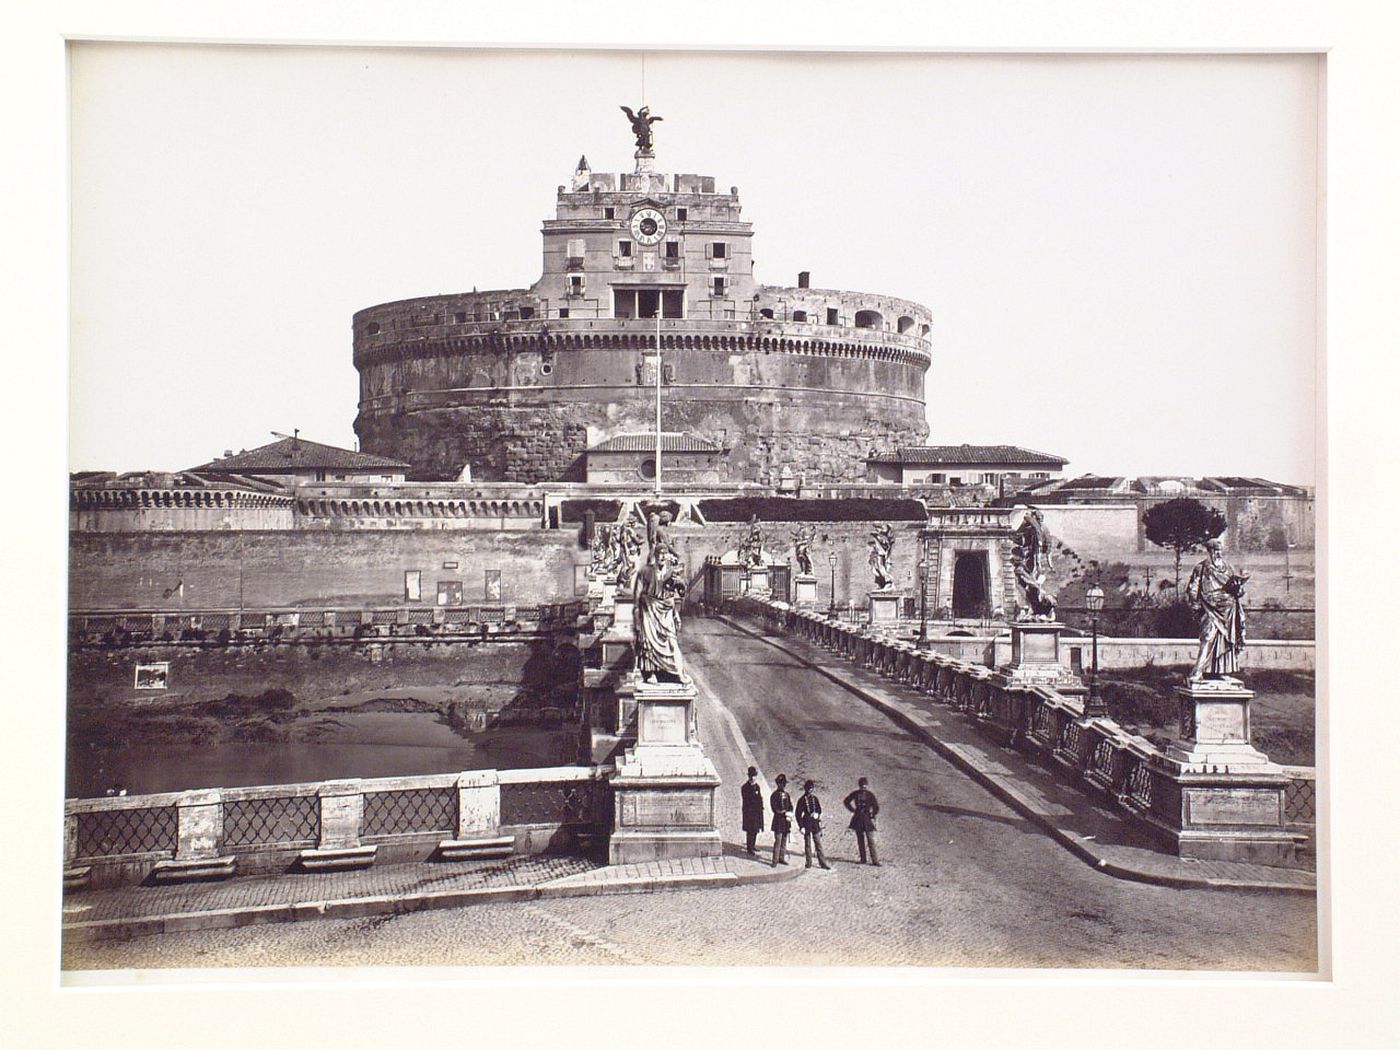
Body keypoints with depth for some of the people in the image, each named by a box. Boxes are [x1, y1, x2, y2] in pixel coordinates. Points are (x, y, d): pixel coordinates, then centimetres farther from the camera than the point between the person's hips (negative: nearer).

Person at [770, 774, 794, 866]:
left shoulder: (787, 795, 11)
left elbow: (790, 807, 14)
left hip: (786, 821, 6)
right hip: (778, 821, -6)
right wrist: (786, 813, -20)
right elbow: (775, 809, -15)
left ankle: (782, 858, 20)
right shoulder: (774, 795, -10)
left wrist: (788, 813, -8)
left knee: (784, 841, 11)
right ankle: (775, 861, -3)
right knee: (778, 841, -8)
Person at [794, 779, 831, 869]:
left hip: (815, 824, 3)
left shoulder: (815, 798, 7)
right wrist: (801, 827, -10)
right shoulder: (802, 800, -4)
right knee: (807, 844, 3)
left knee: (818, 843, 3)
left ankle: (822, 862, 4)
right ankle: (809, 862, 11)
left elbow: (819, 809, 15)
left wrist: (817, 814, -10)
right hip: (806, 824, -3)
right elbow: (798, 814, -4)